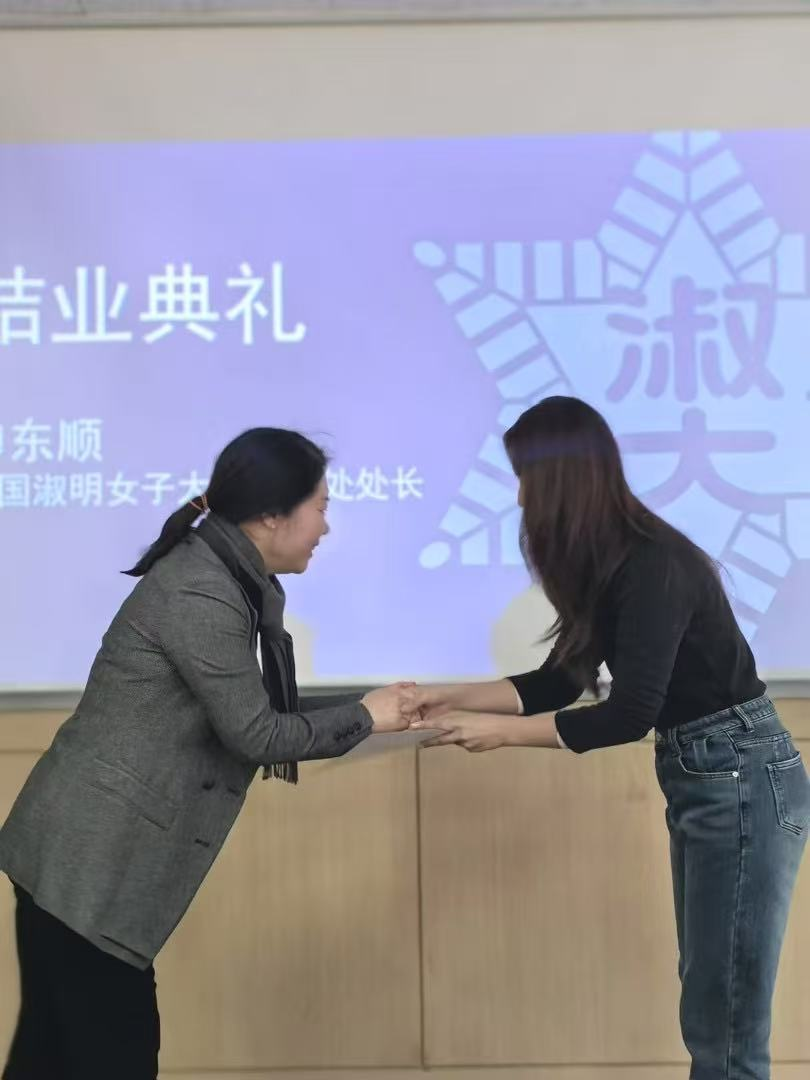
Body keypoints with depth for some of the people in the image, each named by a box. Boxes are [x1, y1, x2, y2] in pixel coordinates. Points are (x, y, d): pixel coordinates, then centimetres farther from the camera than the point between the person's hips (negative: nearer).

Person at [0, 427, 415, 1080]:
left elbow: (255, 707, 12)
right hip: (88, 861, -9)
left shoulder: (226, 578, 7)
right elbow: (255, 732, -17)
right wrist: (364, 718, -4)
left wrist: (370, 709, 8)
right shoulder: (200, 596, -22)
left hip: (86, 852, 9)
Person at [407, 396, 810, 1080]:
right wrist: (451, 698, 5)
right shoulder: (612, 566, 7)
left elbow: (631, 714, -23)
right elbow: (559, 681, 11)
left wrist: (501, 731, -17)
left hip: (744, 781, -10)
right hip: (699, 780, 10)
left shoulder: (652, 566, -22)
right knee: (707, 1010, 19)